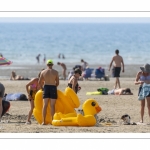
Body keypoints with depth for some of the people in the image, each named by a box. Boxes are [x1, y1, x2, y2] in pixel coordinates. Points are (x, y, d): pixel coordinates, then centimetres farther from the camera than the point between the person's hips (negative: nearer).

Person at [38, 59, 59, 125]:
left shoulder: (43, 72, 2)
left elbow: (39, 82, 2)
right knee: (52, 105, 2)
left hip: (46, 87, 1)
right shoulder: (55, 72, 1)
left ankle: (44, 121, -3)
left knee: (45, 105, 2)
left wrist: (42, 88, 18)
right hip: (53, 88, -1)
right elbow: (57, 82, 2)